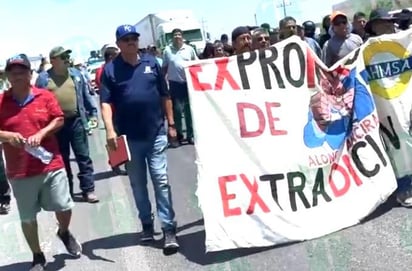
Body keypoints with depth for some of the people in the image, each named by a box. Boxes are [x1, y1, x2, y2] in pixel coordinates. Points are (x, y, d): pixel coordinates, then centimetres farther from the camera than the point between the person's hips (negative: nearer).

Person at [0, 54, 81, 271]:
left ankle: (64, 233, 41)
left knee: (64, 206, 6)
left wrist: (41, 133, -14)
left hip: (50, 164, 0)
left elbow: (59, 119, 2)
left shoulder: (45, 96, 0)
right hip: (19, 171, 0)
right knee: (27, 217, 8)